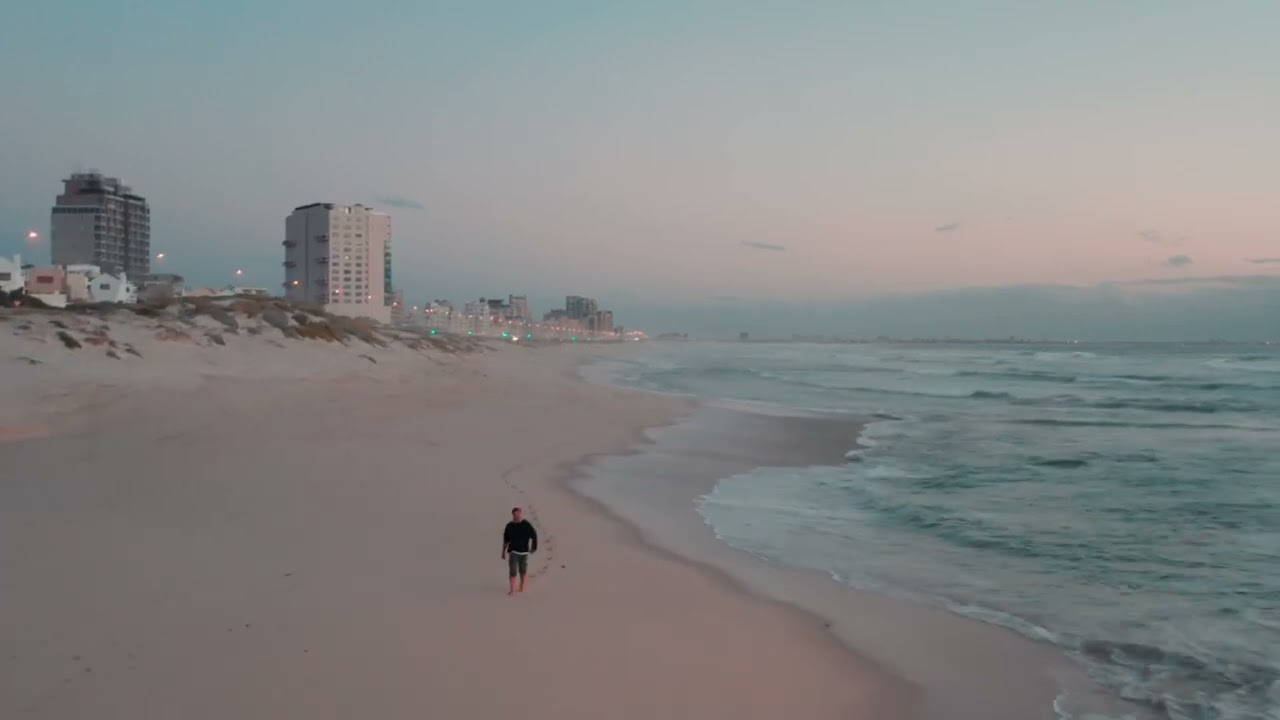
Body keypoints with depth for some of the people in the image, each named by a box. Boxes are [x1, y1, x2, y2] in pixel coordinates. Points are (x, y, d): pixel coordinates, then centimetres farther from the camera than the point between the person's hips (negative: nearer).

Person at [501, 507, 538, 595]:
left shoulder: (527, 525, -7)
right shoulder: (509, 526, -2)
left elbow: (534, 536, 1)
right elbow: (506, 539, 7)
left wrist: (534, 547, -4)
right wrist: (504, 551, 10)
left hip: (523, 551, 0)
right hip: (513, 550, 0)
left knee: (523, 569, 13)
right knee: (512, 570, -10)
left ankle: (522, 586, 31)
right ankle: (512, 589, -11)